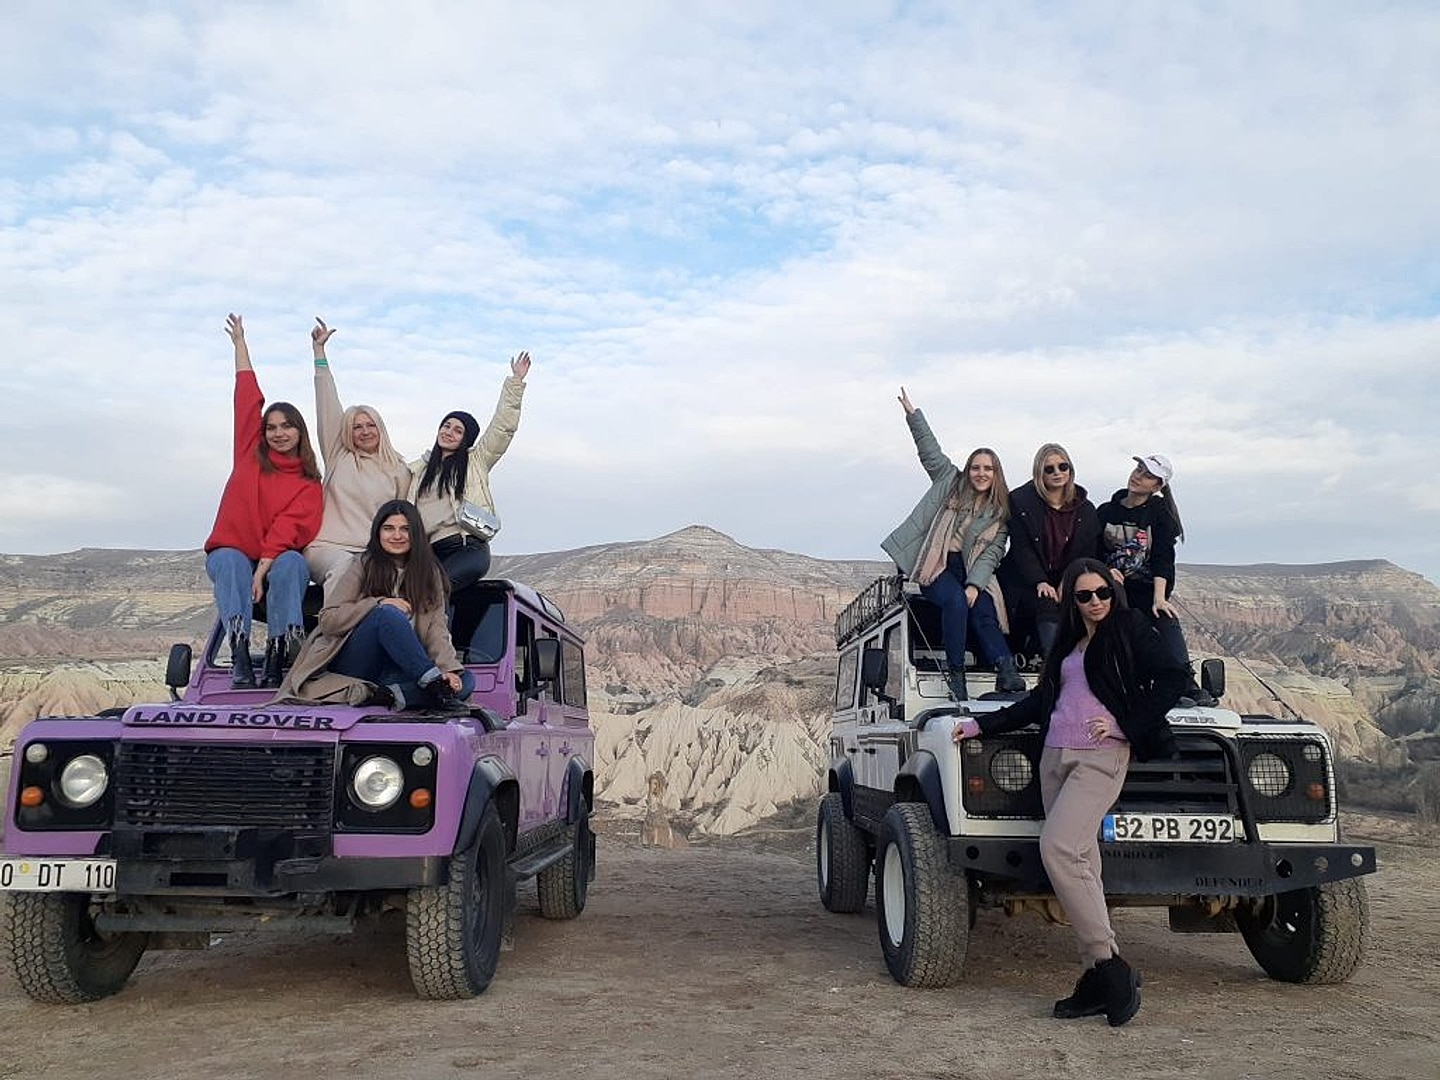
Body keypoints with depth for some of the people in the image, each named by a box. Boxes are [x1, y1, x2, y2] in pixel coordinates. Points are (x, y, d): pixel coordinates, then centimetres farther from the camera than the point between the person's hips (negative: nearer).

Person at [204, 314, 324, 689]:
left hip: (279, 559, -1)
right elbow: (248, 395, 10)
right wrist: (240, 342, 13)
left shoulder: (309, 484, 3)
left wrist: (263, 570, -26)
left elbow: (289, 528, -12)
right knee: (230, 564, -33)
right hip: (232, 552, 1)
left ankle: (277, 659, -43)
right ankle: (240, 657, -47)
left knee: (293, 564, -33)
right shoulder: (249, 455, 10)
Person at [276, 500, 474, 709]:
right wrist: (379, 603, -16)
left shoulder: (429, 573, 11)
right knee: (388, 614, -32)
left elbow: (436, 629, 0)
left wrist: (449, 668, -18)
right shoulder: (363, 566, 3)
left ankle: (390, 693, -42)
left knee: (465, 682, -23)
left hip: (395, 668, 3)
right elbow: (328, 620, -4)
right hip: (351, 665, -3)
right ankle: (432, 680, -35)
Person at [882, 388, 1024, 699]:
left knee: (984, 611, -25)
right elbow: (930, 451, 7)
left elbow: (992, 552, 0)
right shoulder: (951, 482, 11)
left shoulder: (999, 512, 10)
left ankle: (1006, 672, -32)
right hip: (938, 567, -2)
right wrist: (913, 414, 0)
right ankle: (955, 671, -27)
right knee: (956, 601, -30)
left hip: (972, 572, 2)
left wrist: (974, 585, -14)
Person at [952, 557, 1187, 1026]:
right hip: (1055, 754, 7)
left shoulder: (1131, 629, 3)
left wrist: (1127, 725, -11)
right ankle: (1099, 978, 5)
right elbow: (1042, 699, 24)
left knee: (1058, 848, -21)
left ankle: (1108, 966, -14)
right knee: (1079, 863, 2)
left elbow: (1171, 678, -5)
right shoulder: (1068, 641, 21)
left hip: (1102, 755, -7)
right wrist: (983, 724, 19)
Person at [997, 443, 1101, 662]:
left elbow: (1087, 554, 7)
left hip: (1067, 583, 4)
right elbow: (1021, 549, -5)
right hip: (1027, 582, -4)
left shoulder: (1086, 509, 9)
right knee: (1048, 606, -33)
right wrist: (1040, 582, -18)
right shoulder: (1020, 501, 0)